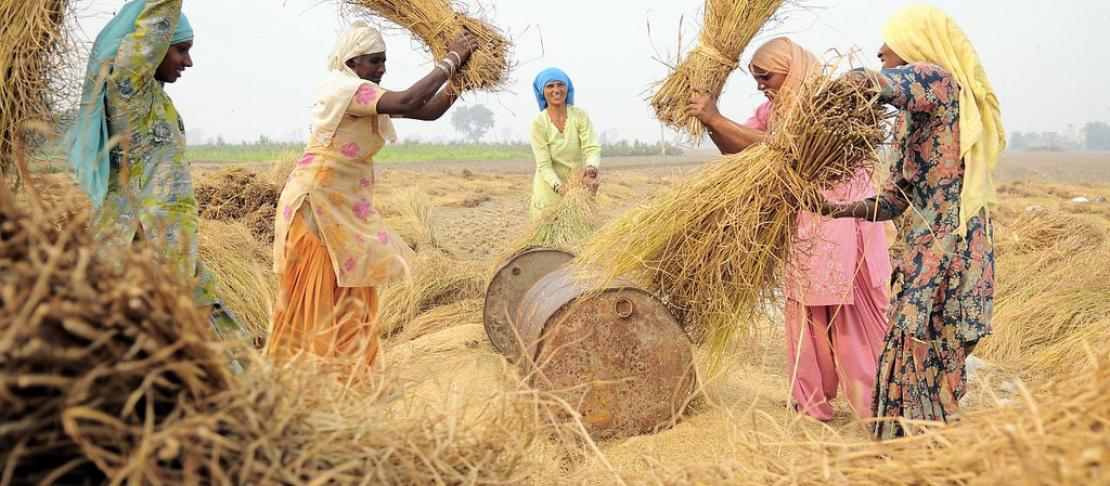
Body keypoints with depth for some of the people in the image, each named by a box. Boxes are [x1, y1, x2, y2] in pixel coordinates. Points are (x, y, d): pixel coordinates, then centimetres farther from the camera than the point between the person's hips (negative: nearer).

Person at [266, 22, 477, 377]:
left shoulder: (368, 95, 11)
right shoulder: (341, 87, -16)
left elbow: (429, 110, 6)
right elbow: (407, 102, -30)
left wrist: (459, 74, -5)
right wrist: (450, 60, -21)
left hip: (347, 208, 9)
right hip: (316, 201, -9)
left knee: (350, 294, 12)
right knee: (315, 296, -2)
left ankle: (348, 373, 20)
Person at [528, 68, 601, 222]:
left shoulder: (580, 115, -4)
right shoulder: (538, 123, -9)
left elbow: (592, 149, -14)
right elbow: (544, 165, -14)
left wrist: (590, 173, -35)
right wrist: (559, 187, -31)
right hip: (549, 190, -2)